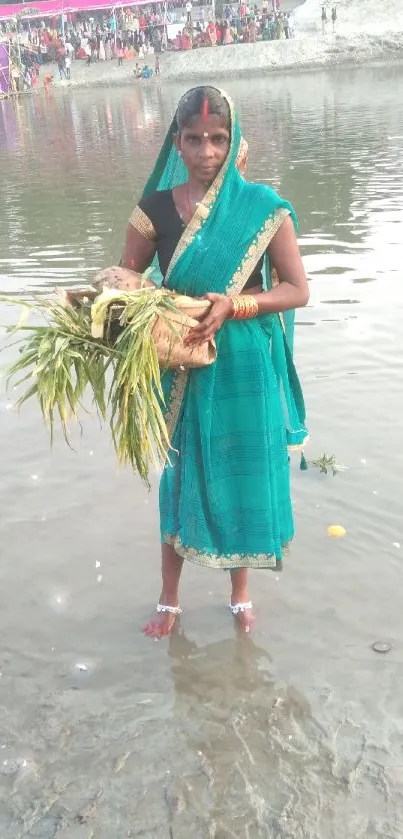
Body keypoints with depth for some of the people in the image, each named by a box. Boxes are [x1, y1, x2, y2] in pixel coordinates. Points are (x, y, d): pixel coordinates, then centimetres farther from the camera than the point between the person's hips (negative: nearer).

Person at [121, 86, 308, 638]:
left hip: (246, 366, -1)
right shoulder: (156, 209, -3)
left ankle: (241, 593, 34)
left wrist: (233, 305, -21)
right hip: (182, 368, 1)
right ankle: (169, 599, 31)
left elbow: (298, 290, -6)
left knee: (244, 475, 10)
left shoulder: (263, 208, -7)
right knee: (181, 475, 11)